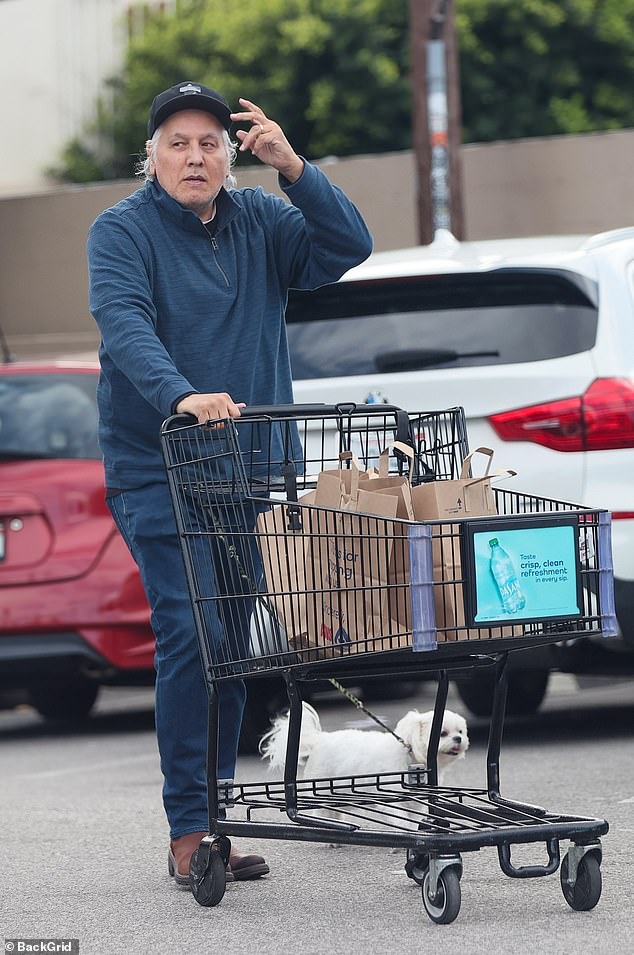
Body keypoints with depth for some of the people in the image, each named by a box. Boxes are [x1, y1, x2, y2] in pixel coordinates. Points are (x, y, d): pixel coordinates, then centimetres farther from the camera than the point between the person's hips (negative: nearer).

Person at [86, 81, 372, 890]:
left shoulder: (261, 222, 8)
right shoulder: (121, 231, -7)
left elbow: (347, 247, -4)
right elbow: (124, 323, -23)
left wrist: (293, 168, -18)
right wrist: (181, 397, -41)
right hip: (158, 474, -5)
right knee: (188, 636, -13)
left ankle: (210, 812, 19)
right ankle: (189, 831, -10)